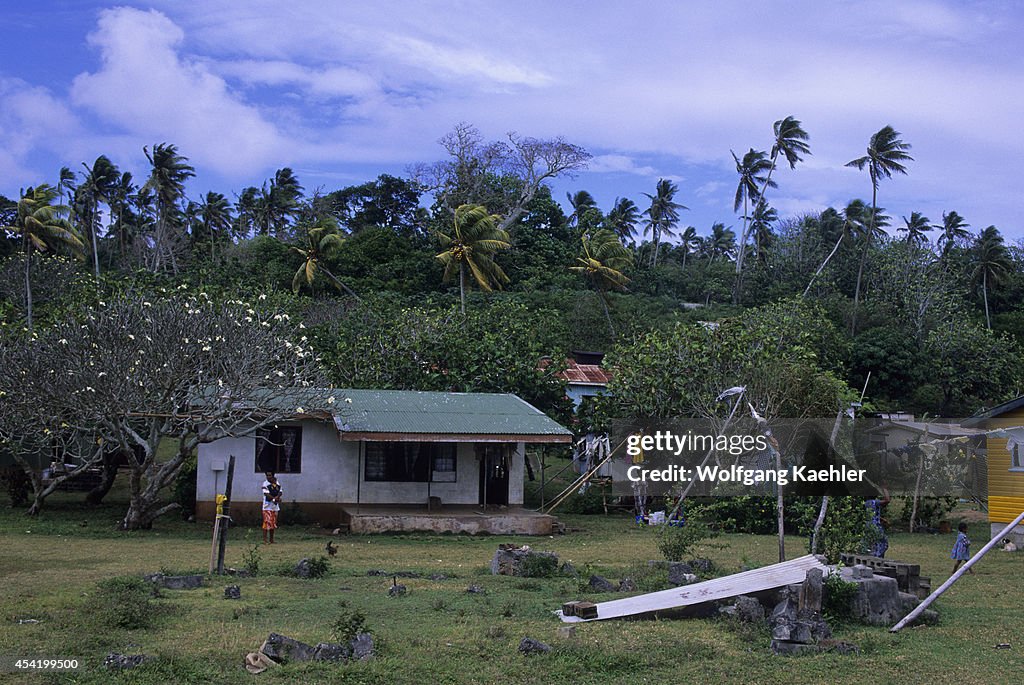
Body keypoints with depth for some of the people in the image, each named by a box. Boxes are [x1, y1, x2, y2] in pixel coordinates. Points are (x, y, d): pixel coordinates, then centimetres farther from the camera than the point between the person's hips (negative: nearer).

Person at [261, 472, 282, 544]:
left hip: (275, 506, 6)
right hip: (267, 506, -6)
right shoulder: (265, 484, -7)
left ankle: (271, 540, 17)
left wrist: (276, 497, -17)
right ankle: (265, 540, -9)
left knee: (273, 523, 10)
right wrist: (275, 499, -21)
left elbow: (280, 492, 4)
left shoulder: (277, 483, 10)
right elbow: (266, 494, -15)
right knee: (267, 523, -10)